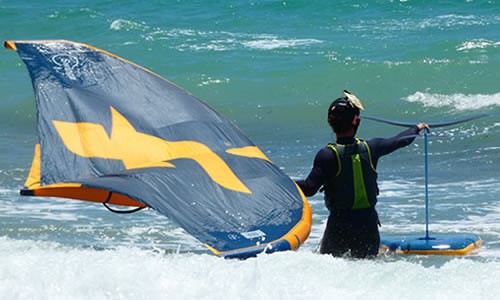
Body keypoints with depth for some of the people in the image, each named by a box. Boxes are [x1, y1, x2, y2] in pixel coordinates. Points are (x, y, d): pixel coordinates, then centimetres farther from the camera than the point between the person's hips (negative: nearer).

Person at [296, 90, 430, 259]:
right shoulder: (370, 148, -2)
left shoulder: (328, 155, -14)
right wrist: (417, 128, 35)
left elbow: (309, 188, -17)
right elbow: (399, 141, 16)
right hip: (369, 223, 3)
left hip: (340, 225, -3)